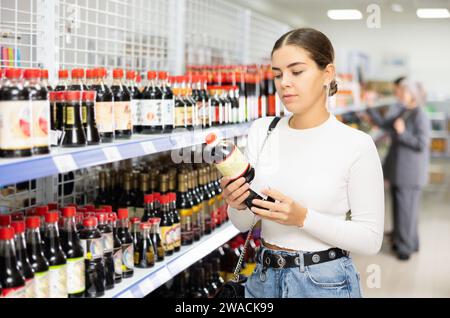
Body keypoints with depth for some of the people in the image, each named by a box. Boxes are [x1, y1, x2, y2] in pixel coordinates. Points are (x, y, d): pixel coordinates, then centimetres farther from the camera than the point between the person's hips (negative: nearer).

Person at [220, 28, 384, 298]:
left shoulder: (356, 145, -13)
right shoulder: (261, 131, -1)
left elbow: (370, 240, -12)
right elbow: (243, 224, 3)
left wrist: (303, 218, -23)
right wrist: (238, 205, -19)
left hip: (325, 284, -4)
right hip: (264, 277, 4)